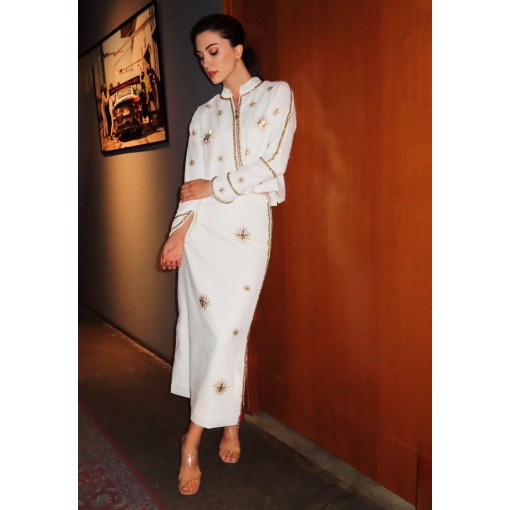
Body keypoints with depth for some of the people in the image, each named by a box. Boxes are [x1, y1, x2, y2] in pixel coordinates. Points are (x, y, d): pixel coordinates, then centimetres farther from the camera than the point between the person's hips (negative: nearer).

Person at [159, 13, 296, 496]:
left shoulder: (276, 94, 6)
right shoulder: (204, 113, 16)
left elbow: (270, 165, -6)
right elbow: (193, 181, 7)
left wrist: (214, 188, -3)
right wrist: (179, 232, -6)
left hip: (248, 226, -4)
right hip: (202, 228, 4)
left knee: (227, 329, -5)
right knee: (204, 325, 2)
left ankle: (192, 441, 10)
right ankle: (230, 424, 21)